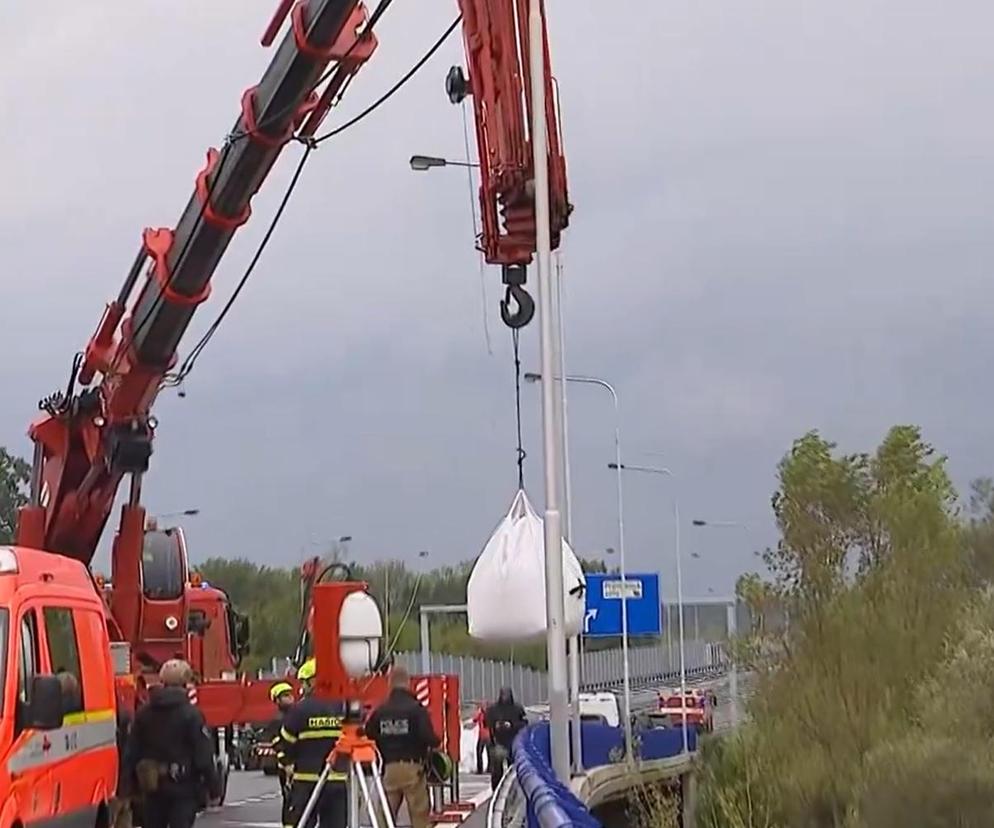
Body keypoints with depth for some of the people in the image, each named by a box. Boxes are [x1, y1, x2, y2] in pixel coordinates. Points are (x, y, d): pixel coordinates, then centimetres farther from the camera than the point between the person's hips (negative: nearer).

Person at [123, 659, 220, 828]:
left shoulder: (143, 714, 4)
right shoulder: (191, 715, -12)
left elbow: (132, 752, 7)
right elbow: (204, 756, -13)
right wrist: (214, 787, -6)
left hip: (152, 787, 5)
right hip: (183, 788, -5)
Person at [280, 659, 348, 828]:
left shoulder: (300, 708, -8)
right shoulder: (343, 707, 2)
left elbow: (287, 742, -1)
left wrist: (288, 763, 17)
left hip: (307, 779, -3)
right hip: (338, 779, 4)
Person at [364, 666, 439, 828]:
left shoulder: (380, 711, 3)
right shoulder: (416, 708, -9)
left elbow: (369, 736, 4)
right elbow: (428, 736, -16)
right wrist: (437, 742, 6)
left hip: (389, 767, 4)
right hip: (412, 767, -4)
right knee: (419, 814, 2)